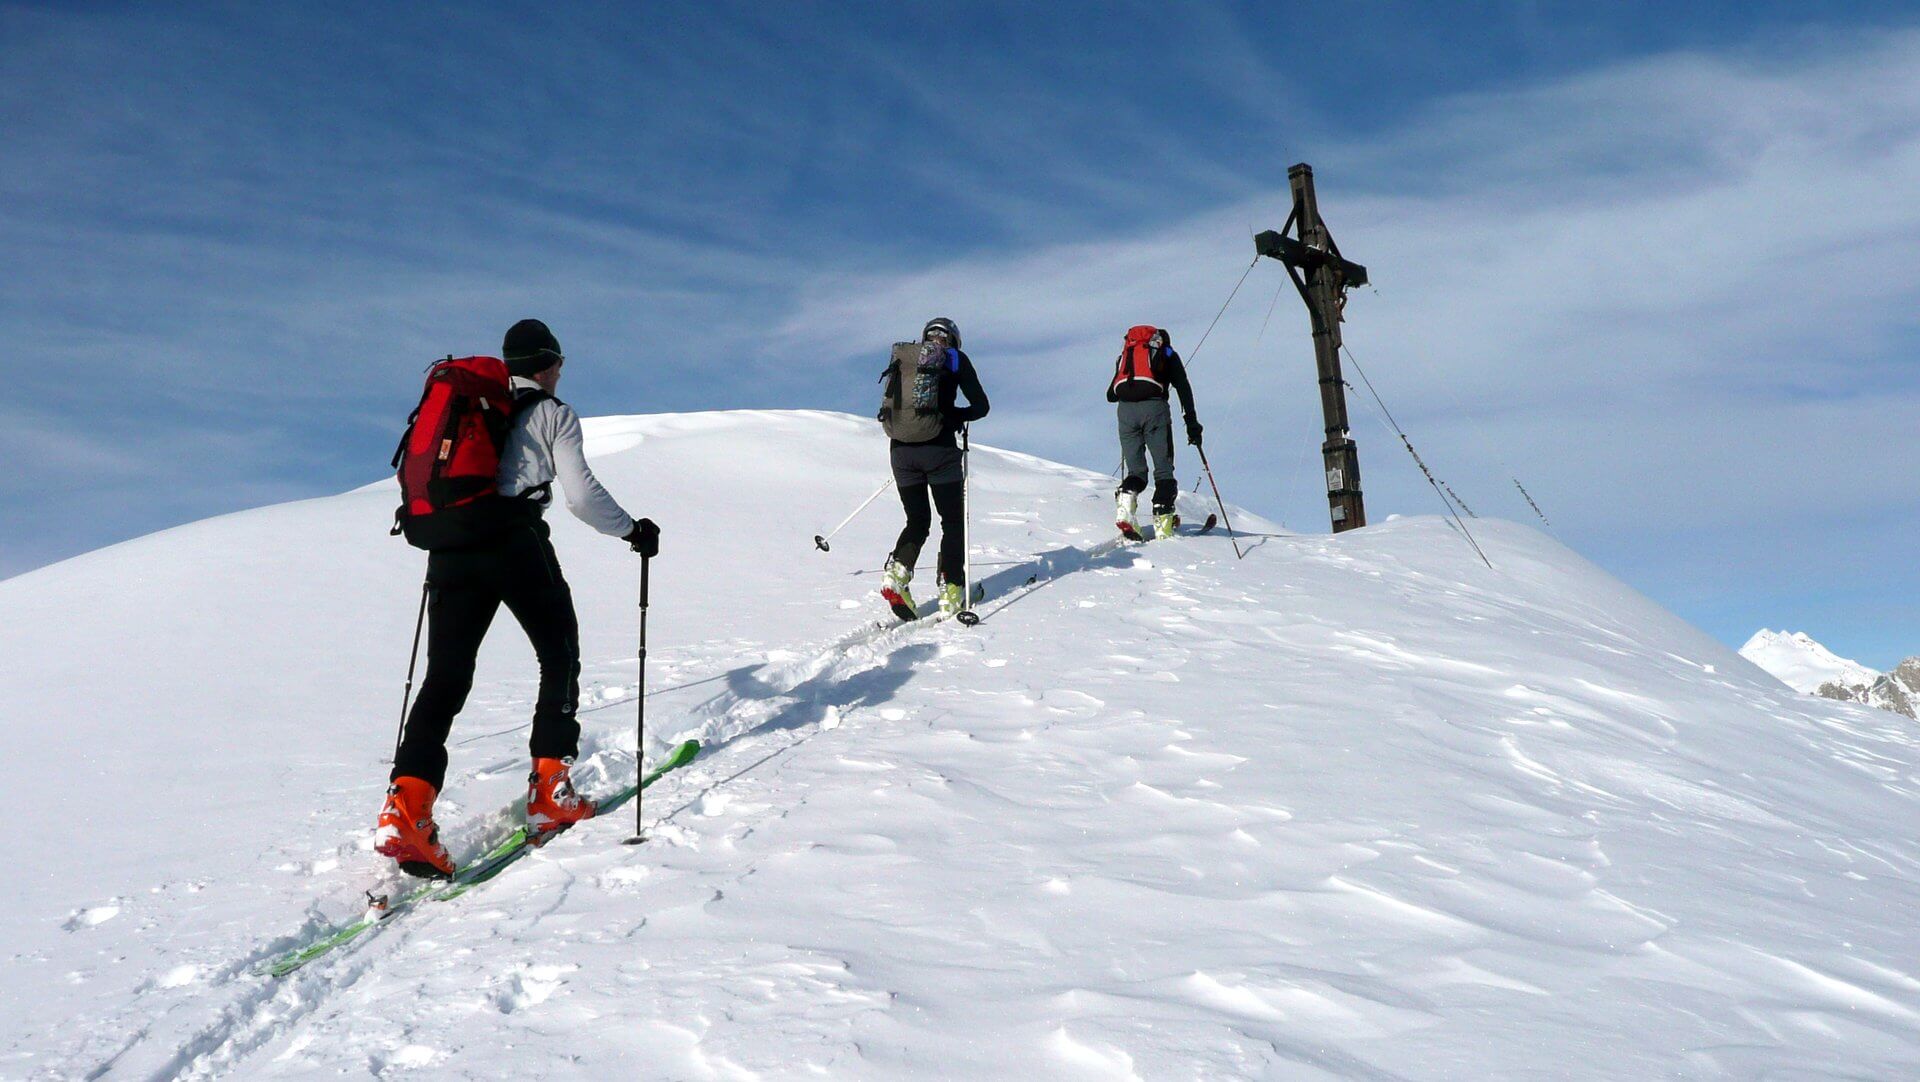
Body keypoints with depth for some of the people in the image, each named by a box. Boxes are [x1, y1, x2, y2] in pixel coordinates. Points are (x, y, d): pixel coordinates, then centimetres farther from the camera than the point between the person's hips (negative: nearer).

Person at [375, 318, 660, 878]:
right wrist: (632, 530, 12)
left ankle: (407, 804, -15)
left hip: (448, 549, 5)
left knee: (445, 678, 2)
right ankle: (550, 790, 5)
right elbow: (581, 494, -2)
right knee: (559, 657, 13)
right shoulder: (553, 414, 8)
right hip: (516, 543, -4)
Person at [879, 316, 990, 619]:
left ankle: (897, 572, -9)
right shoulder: (955, 359, 8)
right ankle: (951, 591, 1)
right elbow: (981, 407, 2)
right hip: (939, 450, -3)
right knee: (953, 521, 10)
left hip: (900, 450, 3)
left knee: (917, 521, 16)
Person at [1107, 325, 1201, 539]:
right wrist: (1192, 423, 4)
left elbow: (1111, 395, 24)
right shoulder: (1168, 354, 21)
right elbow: (1183, 388, 6)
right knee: (1164, 469, 6)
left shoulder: (1126, 354, 30)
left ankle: (1125, 502, -19)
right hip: (1154, 407, -3)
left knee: (1136, 470, 10)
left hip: (1126, 410, 3)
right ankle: (1163, 523, -5)